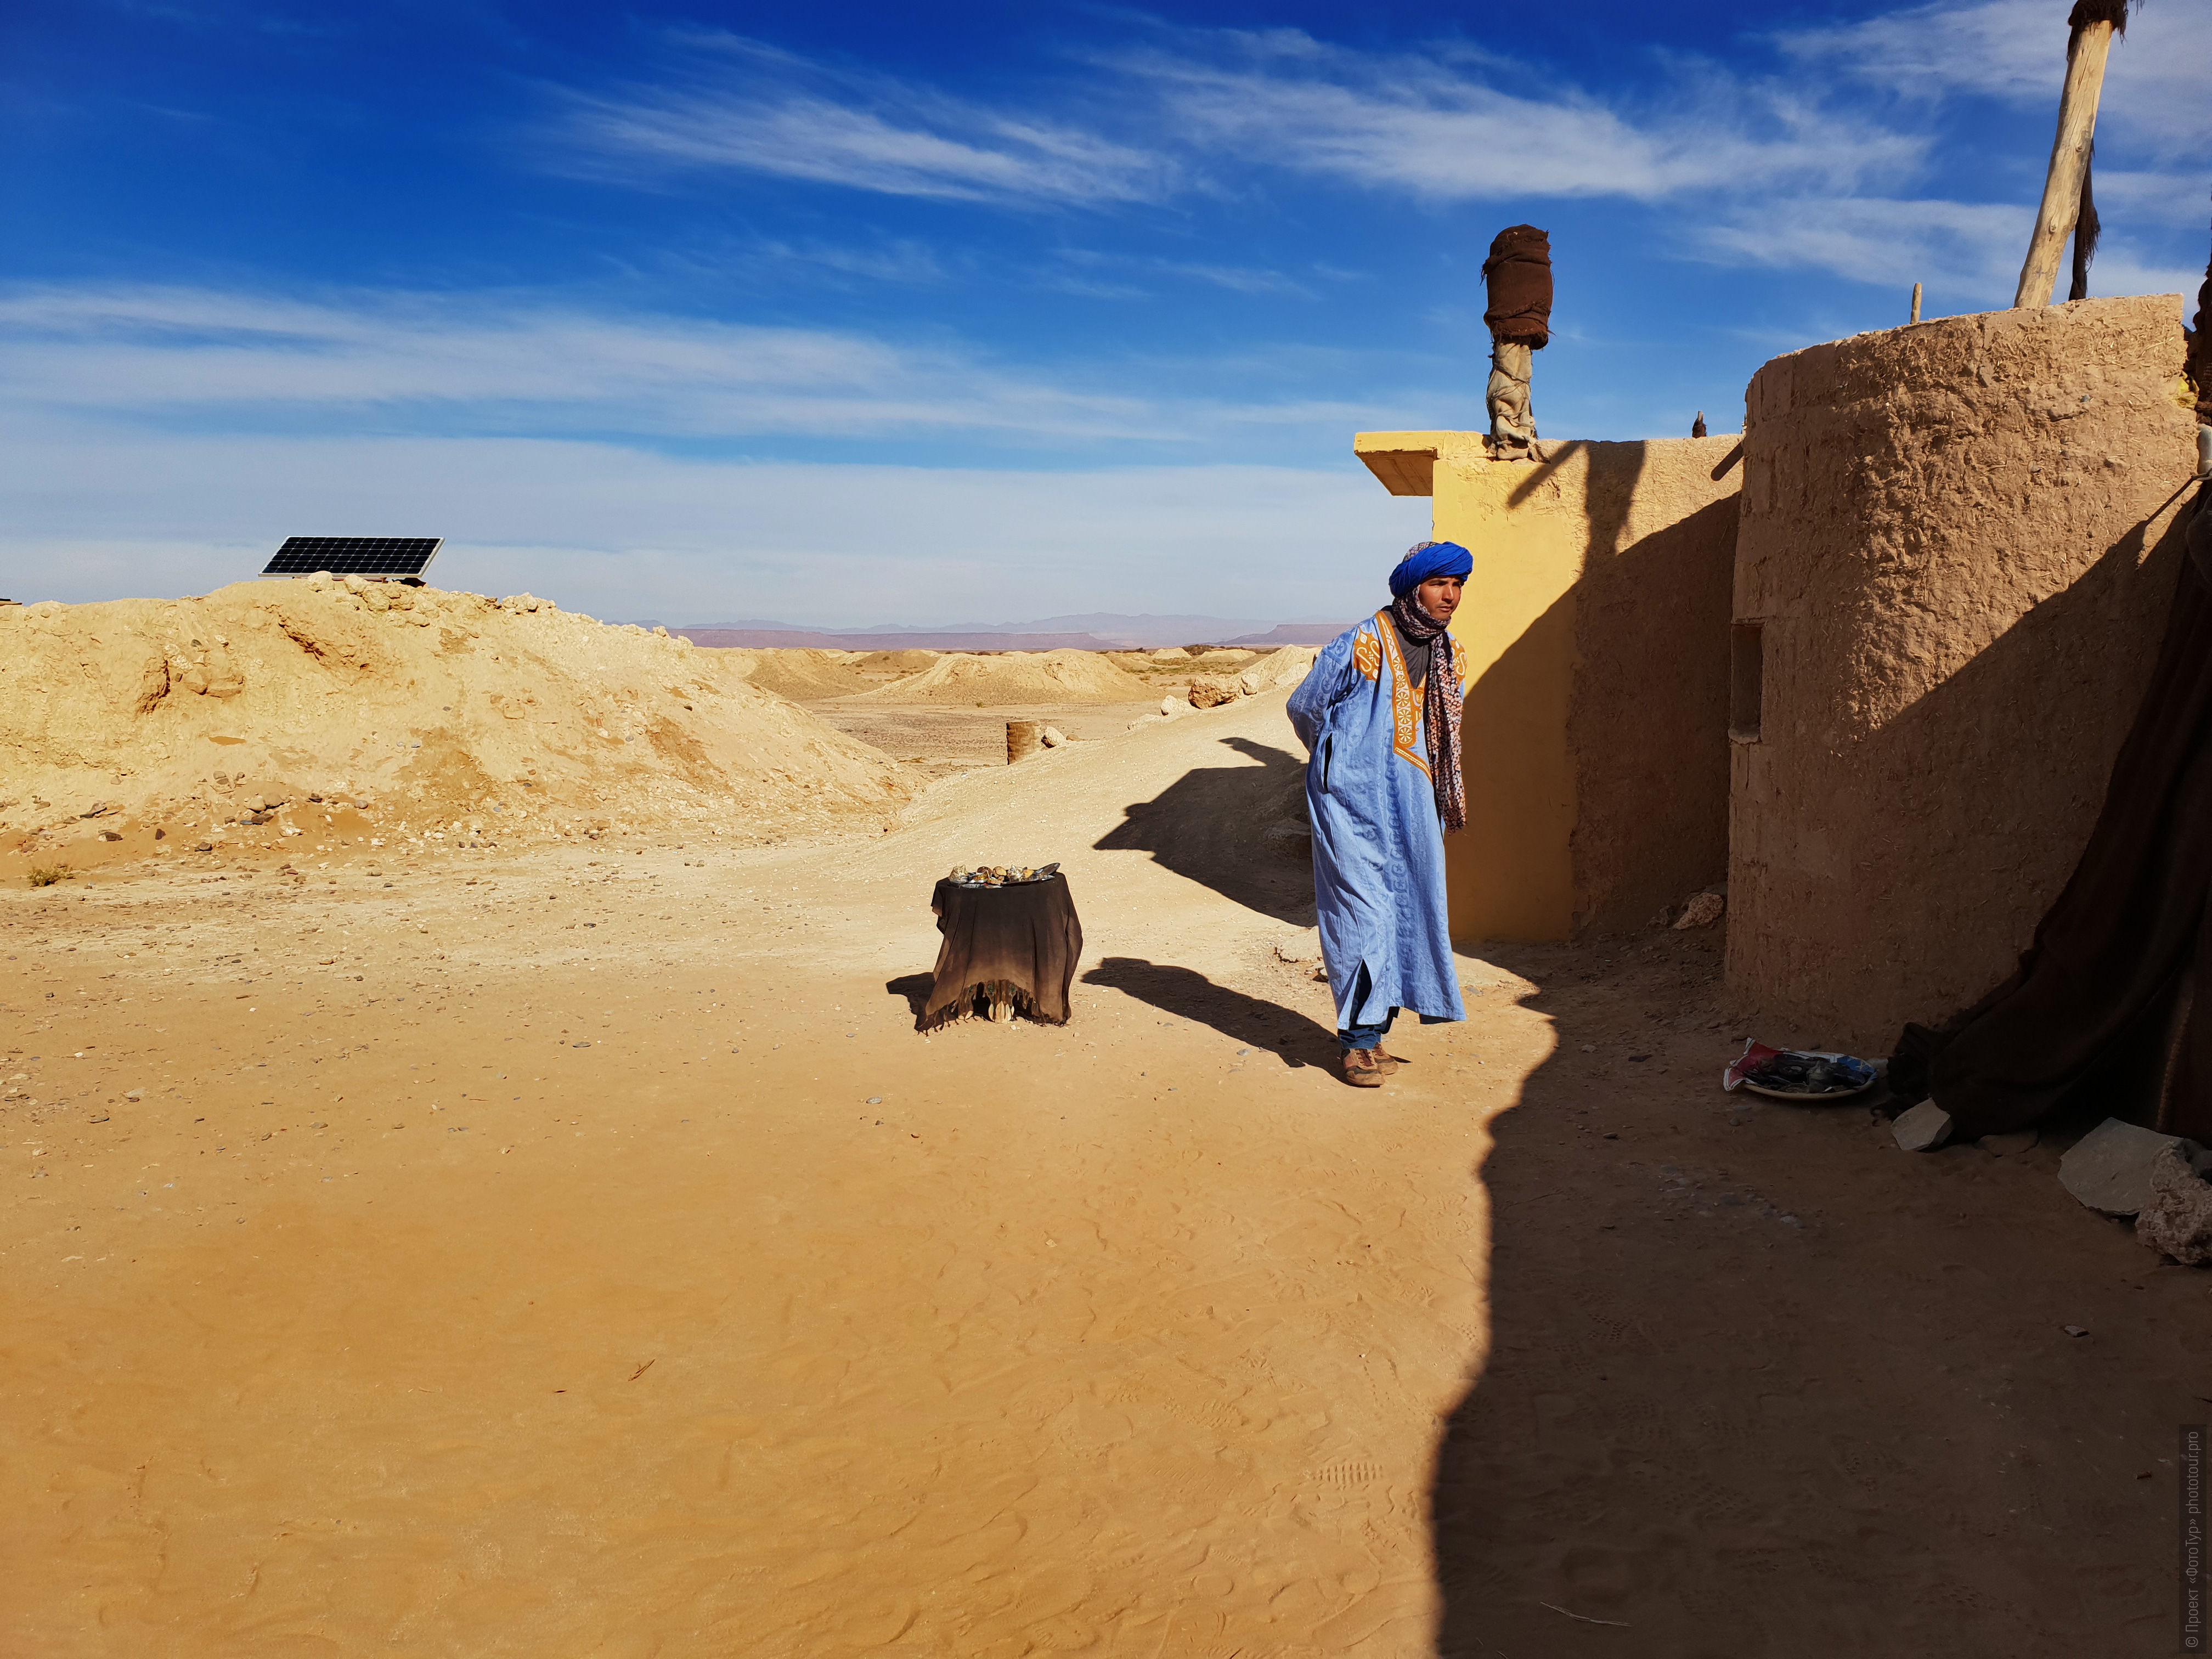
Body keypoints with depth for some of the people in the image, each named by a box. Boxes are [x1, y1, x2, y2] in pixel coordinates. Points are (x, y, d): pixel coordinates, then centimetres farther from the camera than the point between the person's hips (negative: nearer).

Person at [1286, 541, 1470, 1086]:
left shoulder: (1447, 656, 8)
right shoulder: (1361, 645, -12)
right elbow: (1303, 706, 1)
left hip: (1413, 806, 7)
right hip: (1356, 802, -6)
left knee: (1409, 911, 5)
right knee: (1364, 911, -8)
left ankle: (1374, 1029, 17)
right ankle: (1360, 1040, 1)